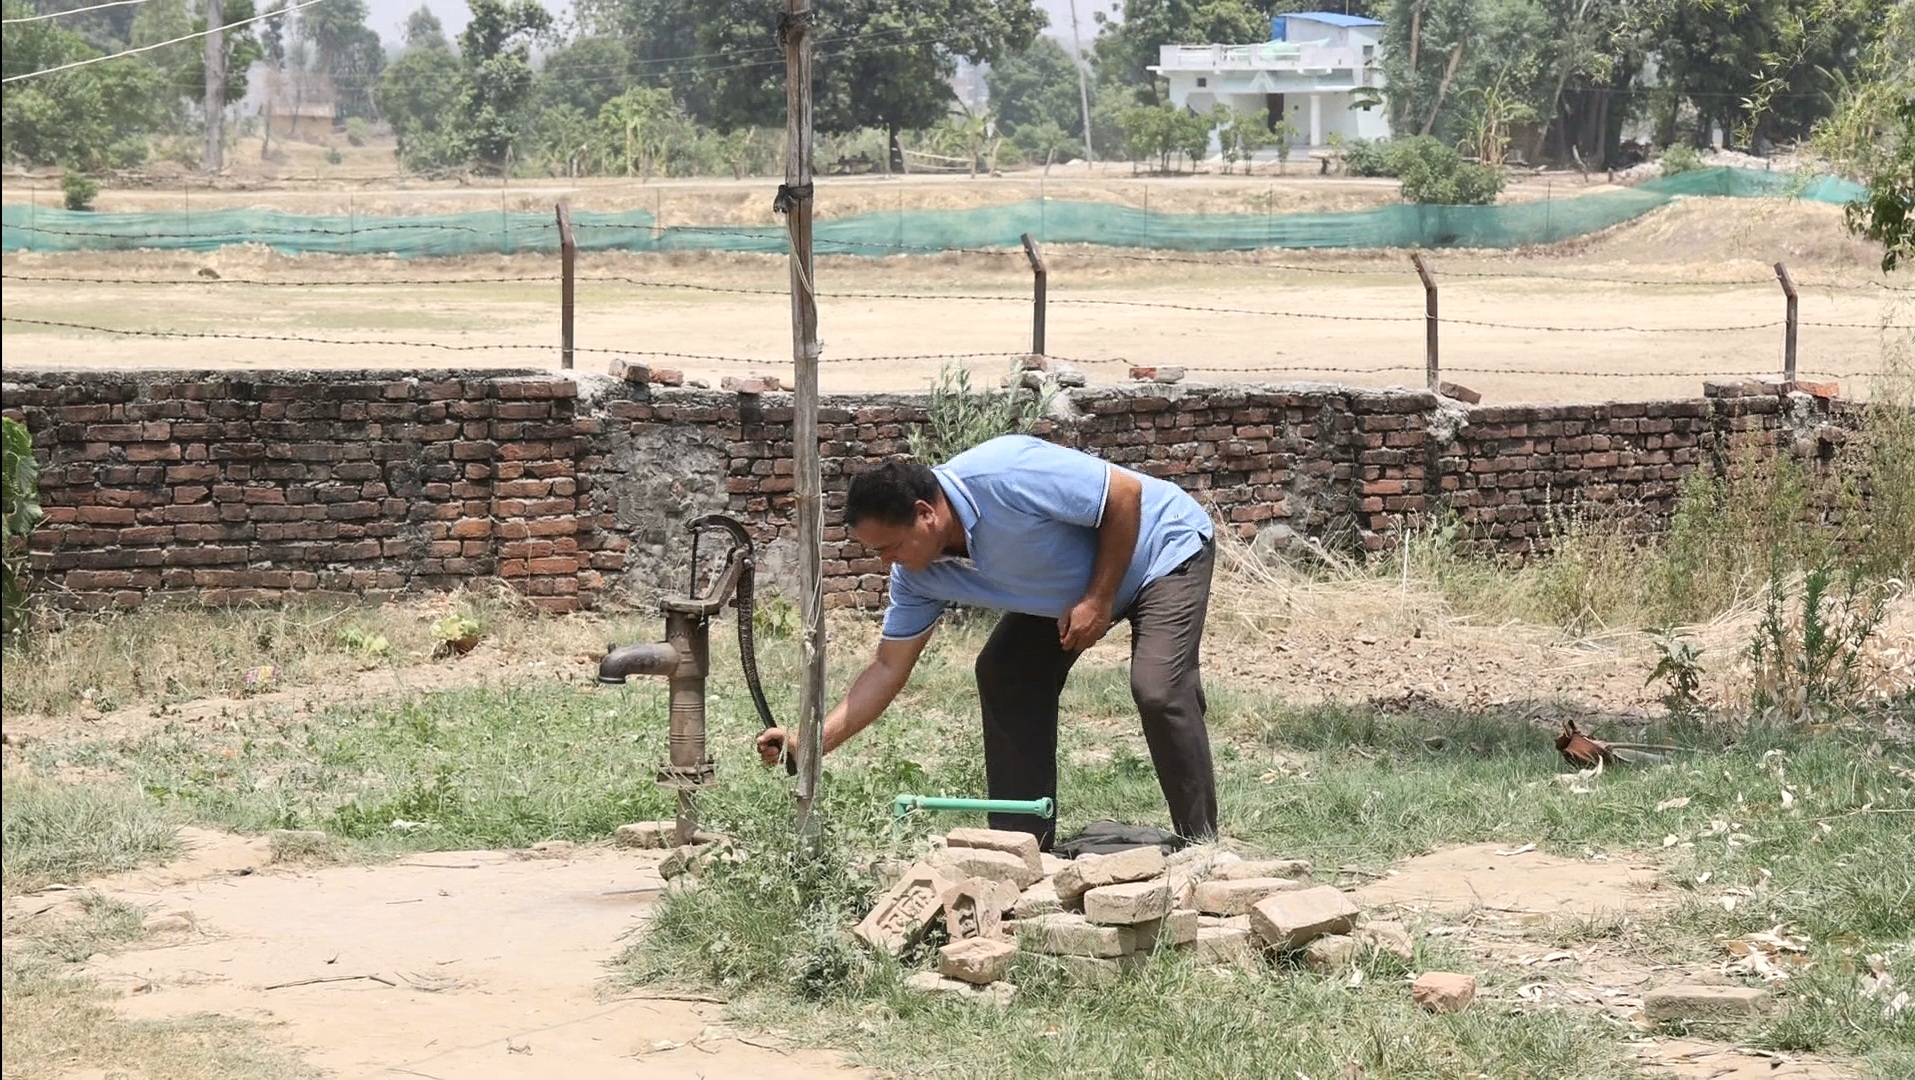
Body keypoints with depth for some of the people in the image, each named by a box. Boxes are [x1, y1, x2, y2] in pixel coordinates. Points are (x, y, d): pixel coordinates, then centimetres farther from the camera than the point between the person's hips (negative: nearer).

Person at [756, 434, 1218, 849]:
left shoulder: (1004, 476, -37)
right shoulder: (918, 575, -12)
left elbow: (1126, 493, -29)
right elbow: (889, 667, -6)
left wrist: (1098, 601, -26)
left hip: (1164, 550, -8)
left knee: (1159, 689, -25)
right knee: (1002, 675, -2)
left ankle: (1200, 847, -12)